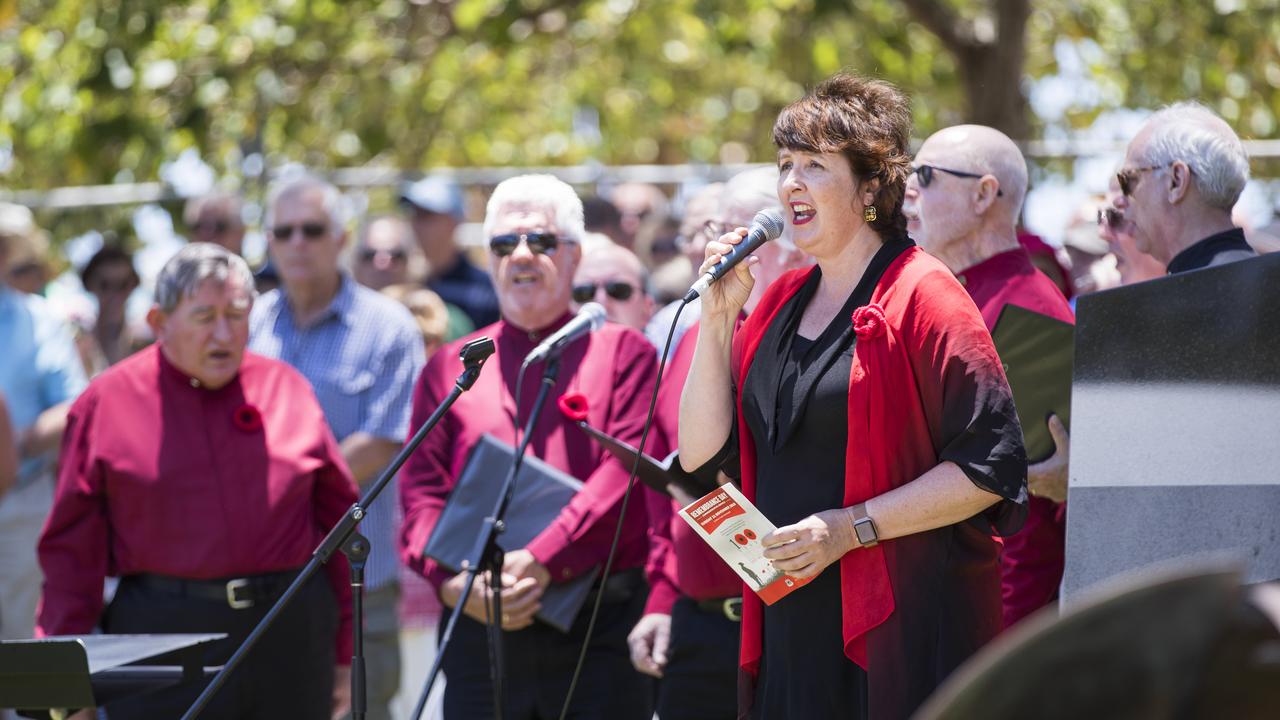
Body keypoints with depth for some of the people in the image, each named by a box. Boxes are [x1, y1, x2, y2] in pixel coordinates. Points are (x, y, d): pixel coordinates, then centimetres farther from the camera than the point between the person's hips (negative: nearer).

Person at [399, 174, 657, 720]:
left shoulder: (622, 353, 9)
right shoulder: (450, 367, 17)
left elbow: (627, 470, -6)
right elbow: (421, 488, 9)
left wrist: (543, 561, -17)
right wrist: (451, 580, -10)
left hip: (599, 633, -2)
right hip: (479, 629, 2)